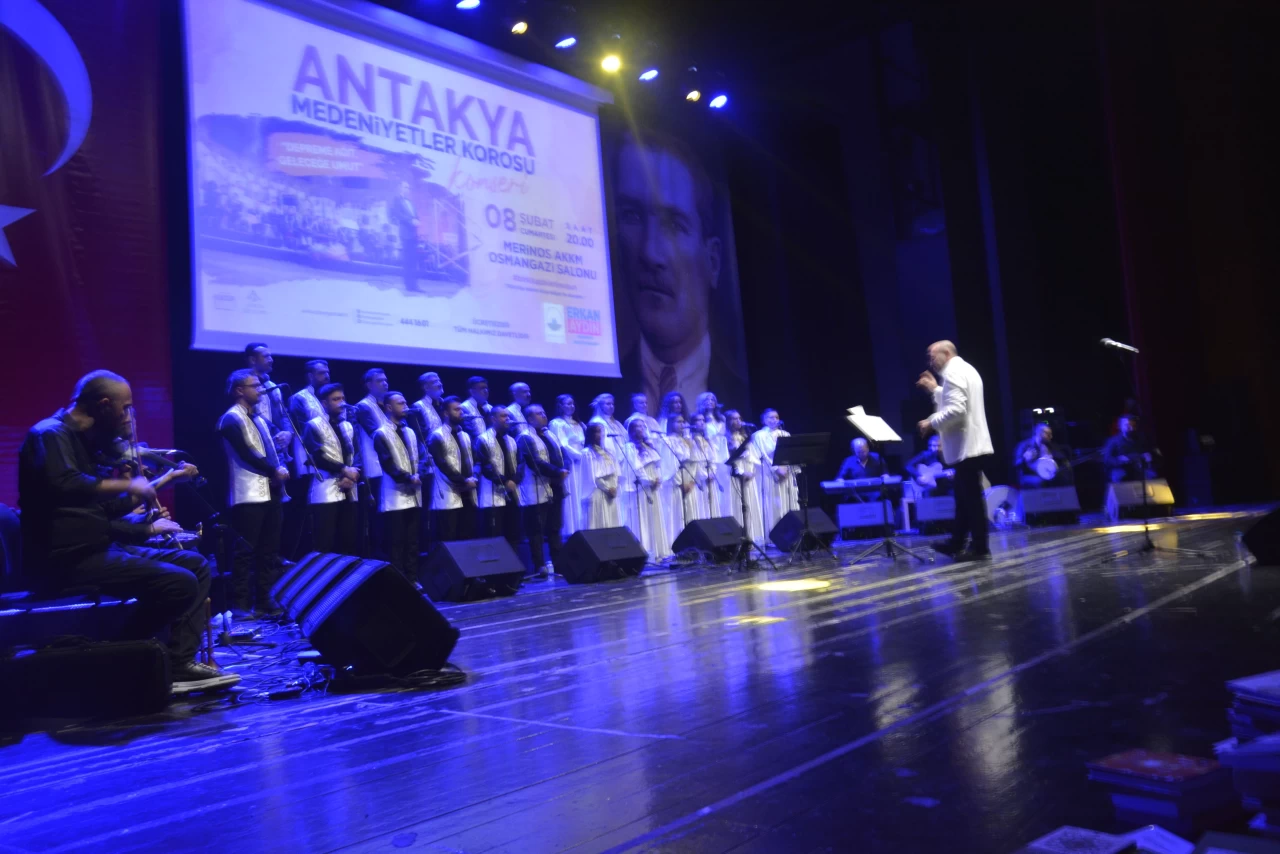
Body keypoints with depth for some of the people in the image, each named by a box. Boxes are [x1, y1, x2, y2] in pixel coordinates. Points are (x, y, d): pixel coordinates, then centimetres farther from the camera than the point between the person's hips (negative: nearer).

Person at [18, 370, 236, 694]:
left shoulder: (79, 439, 20)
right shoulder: (50, 434, -11)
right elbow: (63, 486, -33)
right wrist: (127, 485, -20)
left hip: (93, 548, 10)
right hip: (65, 560, -10)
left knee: (196, 564, 7)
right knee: (180, 583, -22)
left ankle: (180, 664, -2)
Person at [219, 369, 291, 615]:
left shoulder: (259, 418, 20)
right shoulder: (232, 418, -6)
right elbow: (246, 454, -16)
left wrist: (280, 469, -3)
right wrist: (274, 471, -11)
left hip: (269, 491, 9)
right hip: (249, 494, -9)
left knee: (269, 551, 12)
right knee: (246, 552, -6)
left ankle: (264, 600, 19)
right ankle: (241, 605, 0)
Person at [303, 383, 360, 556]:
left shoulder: (349, 427, 19)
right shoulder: (314, 426, 0)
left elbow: (356, 456, 10)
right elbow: (317, 457, -12)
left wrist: (352, 476, -8)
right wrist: (344, 470, -14)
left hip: (348, 492, 6)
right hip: (326, 492, -6)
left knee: (348, 541, 5)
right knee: (325, 543, -6)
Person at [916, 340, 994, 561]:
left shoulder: (953, 372, -15)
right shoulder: (964, 369, 18)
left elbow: (956, 410, -25)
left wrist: (931, 422, -14)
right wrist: (935, 389, 19)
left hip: (966, 447, -11)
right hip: (972, 445, 11)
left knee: (972, 498, -4)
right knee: (965, 497, 15)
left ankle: (980, 548, 2)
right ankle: (957, 543, 22)